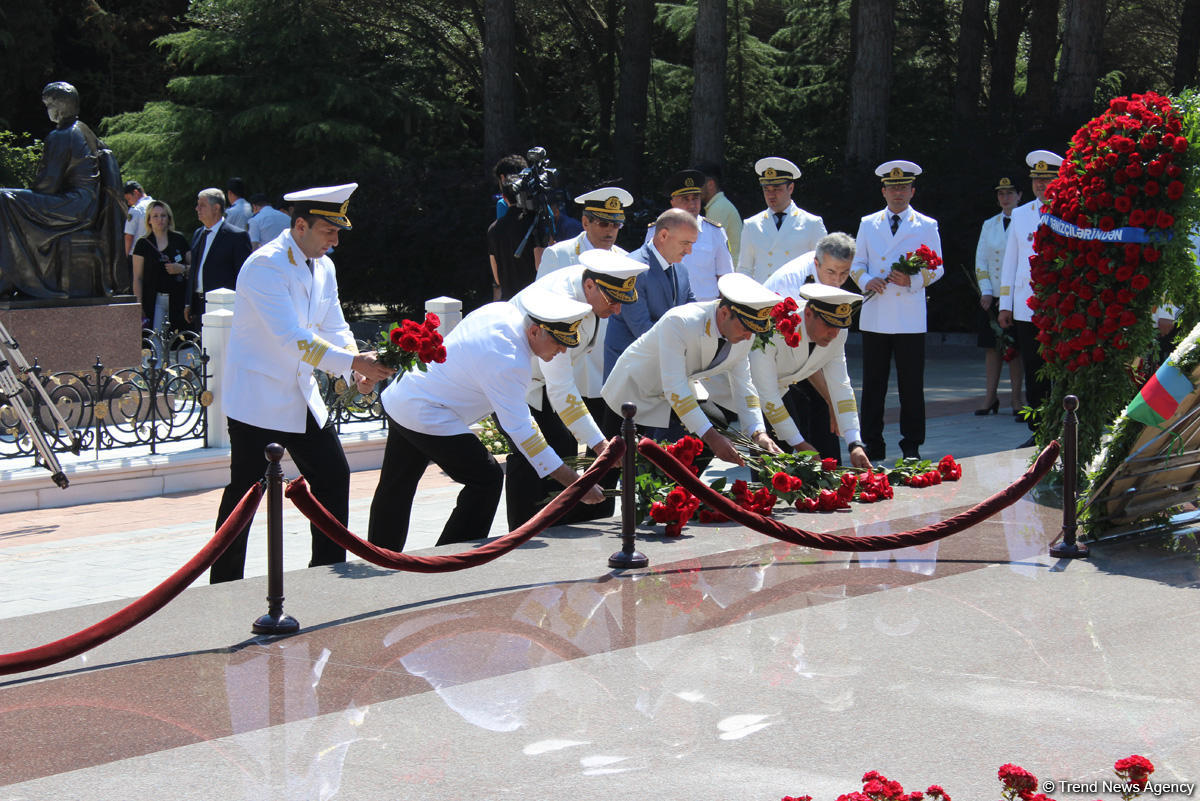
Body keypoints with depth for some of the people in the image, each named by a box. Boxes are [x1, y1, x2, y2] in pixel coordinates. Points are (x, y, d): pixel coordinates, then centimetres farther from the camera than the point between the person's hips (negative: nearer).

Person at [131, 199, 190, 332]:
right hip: (154, 300, -1)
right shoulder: (143, 244, 6)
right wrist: (139, 305, -2)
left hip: (178, 299, 1)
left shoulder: (179, 239, 9)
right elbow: (137, 278, 6)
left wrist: (182, 269, -8)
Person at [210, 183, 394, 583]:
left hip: (301, 396, 8)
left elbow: (335, 329, 8)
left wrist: (357, 370, -12)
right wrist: (352, 362, -35)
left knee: (333, 478, 7)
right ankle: (224, 587, 7)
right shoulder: (265, 265, -20)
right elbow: (292, 337, -30)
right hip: (256, 396, -8)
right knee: (245, 490, -3)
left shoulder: (323, 268, 8)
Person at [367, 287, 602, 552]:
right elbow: (519, 429, -29)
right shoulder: (508, 363, -29)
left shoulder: (501, 310, -3)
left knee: (396, 488, 20)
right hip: (426, 417, -10)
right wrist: (575, 483, -29)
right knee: (486, 479, -7)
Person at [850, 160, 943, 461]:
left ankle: (912, 445, 9)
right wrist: (866, 280, -7)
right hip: (874, 317, 2)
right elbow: (856, 264, 15)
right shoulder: (868, 224, 13)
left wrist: (912, 281, -12)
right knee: (873, 383, 3)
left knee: (911, 385, 0)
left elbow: (937, 268, 7)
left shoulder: (926, 226, 8)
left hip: (910, 319, -2)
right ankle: (872, 444, 10)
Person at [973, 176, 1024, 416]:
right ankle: (991, 397, 7)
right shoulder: (989, 225, 13)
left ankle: (1016, 398, 5)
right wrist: (986, 292, -1)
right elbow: (981, 261, 11)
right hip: (991, 297, 4)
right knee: (992, 346, 3)